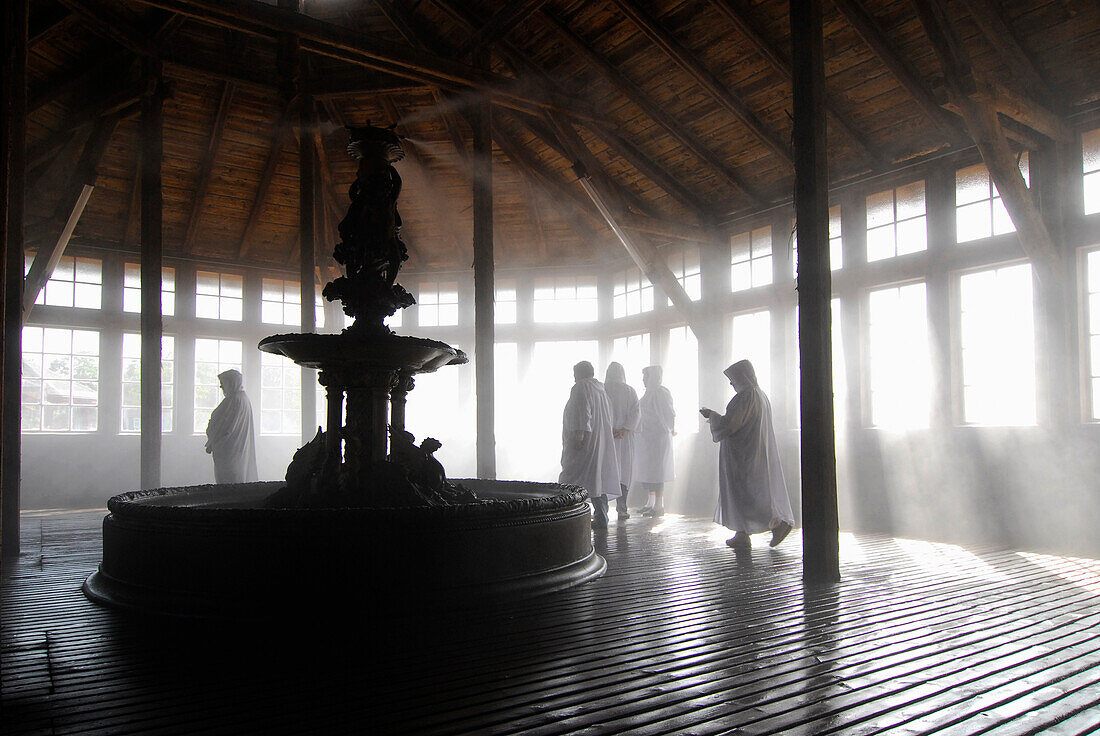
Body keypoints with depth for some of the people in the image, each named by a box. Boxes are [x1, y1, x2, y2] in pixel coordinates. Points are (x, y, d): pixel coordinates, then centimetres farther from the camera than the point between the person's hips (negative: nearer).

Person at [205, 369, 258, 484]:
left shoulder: (233, 399, -16)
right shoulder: (244, 398, 13)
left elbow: (223, 426, -15)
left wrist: (211, 444, -5)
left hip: (230, 448, -10)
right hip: (242, 448, 10)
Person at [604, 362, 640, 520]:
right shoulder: (630, 391, 2)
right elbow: (635, 412, -7)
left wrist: (609, 428, -12)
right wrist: (625, 430, -12)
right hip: (625, 437, 0)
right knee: (624, 471, 6)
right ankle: (621, 508, 2)